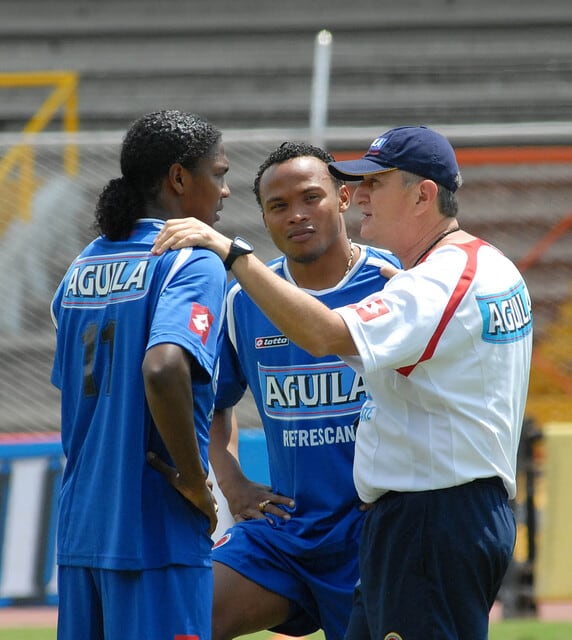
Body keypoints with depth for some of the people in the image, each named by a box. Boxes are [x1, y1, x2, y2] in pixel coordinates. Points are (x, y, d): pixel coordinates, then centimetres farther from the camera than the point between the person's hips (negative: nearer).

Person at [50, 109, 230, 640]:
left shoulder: (82, 266, 15)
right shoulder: (194, 262, -9)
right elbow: (163, 369, -25)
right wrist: (196, 485, -16)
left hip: (77, 530, 7)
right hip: (157, 531, -7)